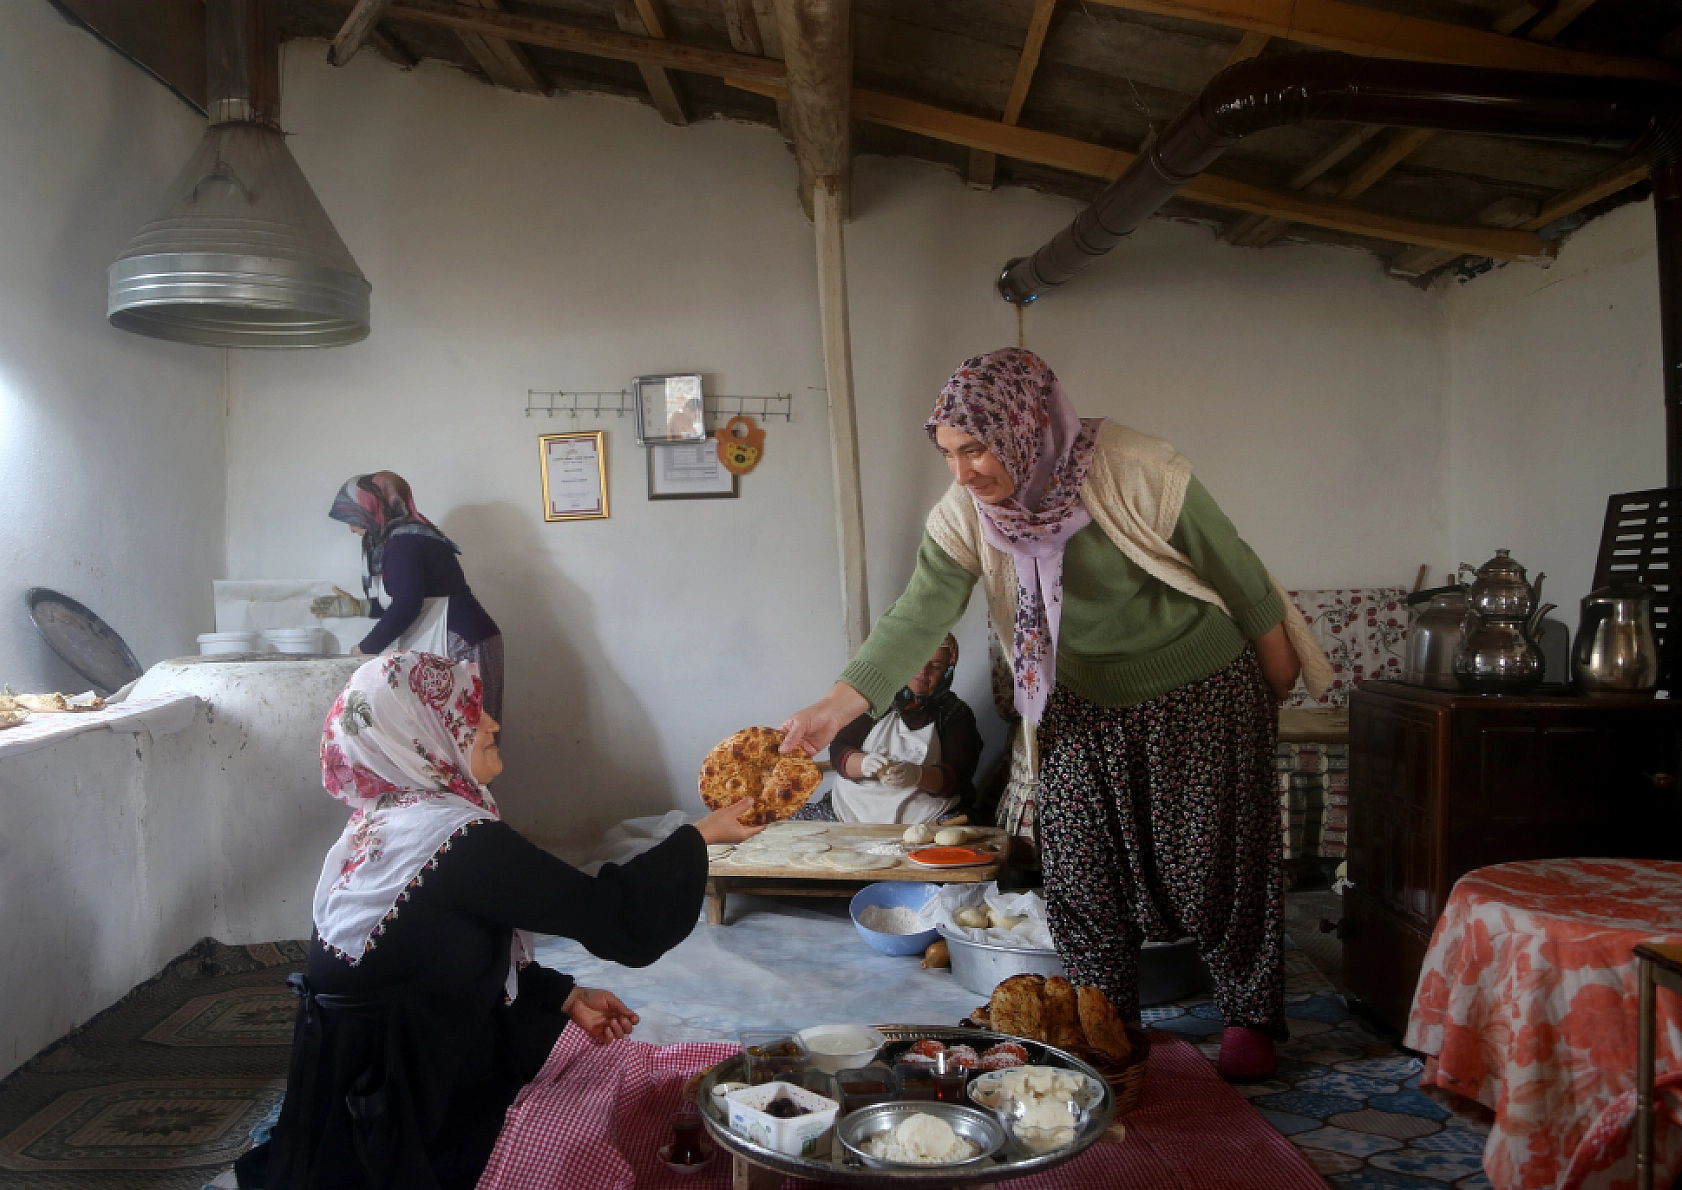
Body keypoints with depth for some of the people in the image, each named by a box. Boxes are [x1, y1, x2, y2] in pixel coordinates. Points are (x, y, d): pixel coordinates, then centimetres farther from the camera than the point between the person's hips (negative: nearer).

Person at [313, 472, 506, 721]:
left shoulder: (404, 543, -12)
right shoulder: (408, 536, 18)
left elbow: (405, 608, -19)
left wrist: (364, 649, -8)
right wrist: (358, 607, 22)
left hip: (462, 648, -10)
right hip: (455, 647, 10)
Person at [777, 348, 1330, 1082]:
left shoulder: (1137, 474, -27)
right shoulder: (966, 514, -15)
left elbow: (1233, 568, -15)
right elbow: (919, 616, -21)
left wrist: (1277, 664, -2)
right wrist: (836, 706, -33)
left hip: (1201, 694, -4)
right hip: (1083, 706, 4)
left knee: (1217, 861, 5)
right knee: (1082, 873, 6)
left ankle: (1250, 1016, 27)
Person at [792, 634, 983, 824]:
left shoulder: (957, 714, 10)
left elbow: (959, 776, -4)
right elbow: (838, 751, 5)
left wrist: (917, 775, -25)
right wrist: (864, 764, -19)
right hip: (854, 807, 2)